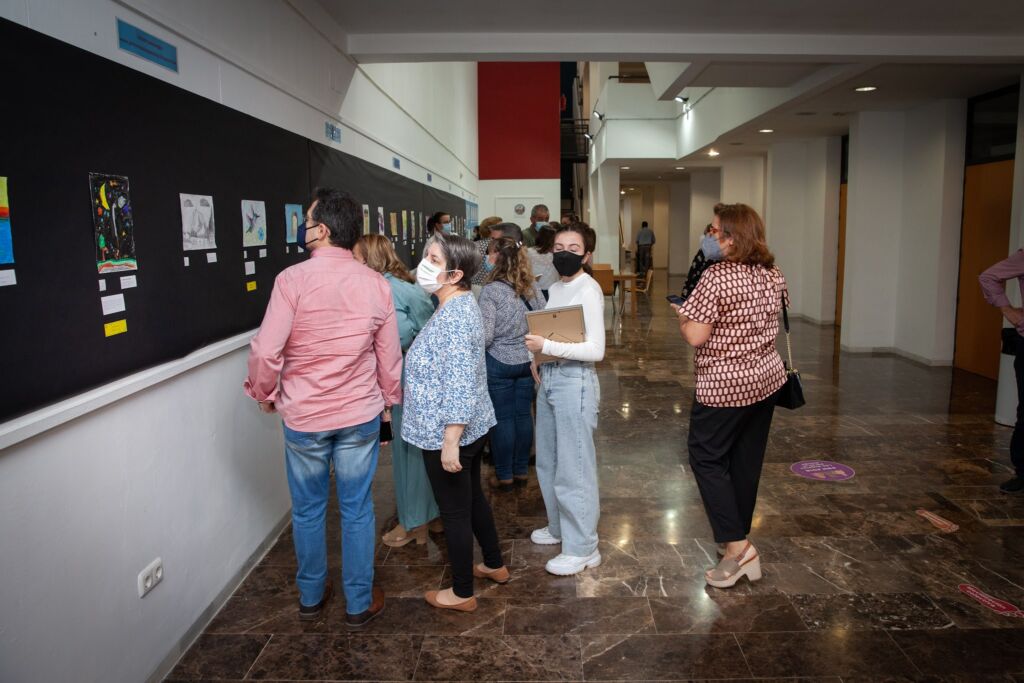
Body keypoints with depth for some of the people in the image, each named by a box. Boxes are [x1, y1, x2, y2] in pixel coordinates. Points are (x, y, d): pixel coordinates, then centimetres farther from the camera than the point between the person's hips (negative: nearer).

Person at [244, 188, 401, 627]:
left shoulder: (293, 279, -15)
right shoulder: (376, 284, -5)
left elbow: (266, 351, -17)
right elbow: (390, 356, 1)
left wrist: (264, 393, 3)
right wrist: (389, 401, 17)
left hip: (303, 417, -2)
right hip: (361, 416, 2)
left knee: (308, 510, 16)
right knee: (357, 510, 12)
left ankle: (311, 596, 33)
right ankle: (359, 603, 25)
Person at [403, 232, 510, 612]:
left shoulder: (454, 317, -24)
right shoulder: (460, 306, 7)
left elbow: (459, 386, -27)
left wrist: (450, 442, -24)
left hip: (448, 432, -10)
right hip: (472, 427, 10)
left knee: (455, 511, 6)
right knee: (472, 497, 24)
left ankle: (462, 593, 24)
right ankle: (494, 565, 42)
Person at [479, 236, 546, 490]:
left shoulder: (491, 290, -16)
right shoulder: (532, 286, 0)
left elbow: (485, 336, -18)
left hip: (499, 362, -5)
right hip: (527, 360, 5)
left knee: (503, 418, 5)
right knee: (523, 414, 12)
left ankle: (504, 475, 16)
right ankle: (521, 470, 24)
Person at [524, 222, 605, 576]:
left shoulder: (589, 290, -14)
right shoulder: (556, 288, 11)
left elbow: (595, 349, -21)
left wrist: (546, 346, -24)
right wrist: (540, 361, 6)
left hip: (574, 381, -9)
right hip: (550, 378, 9)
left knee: (573, 466, 0)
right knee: (548, 460, 19)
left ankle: (582, 548, 14)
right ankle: (560, 526, 38)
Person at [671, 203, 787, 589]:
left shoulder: (716, 277, -19)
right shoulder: (772, 275, 4)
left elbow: (696, 336, -22)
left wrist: (682, 317, -1)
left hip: (725, 386, -8)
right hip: (767, 379, 8)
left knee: (706, 458, 4)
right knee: (747, 460, 16)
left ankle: (737, 547, -1)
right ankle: (737, 535, 30)